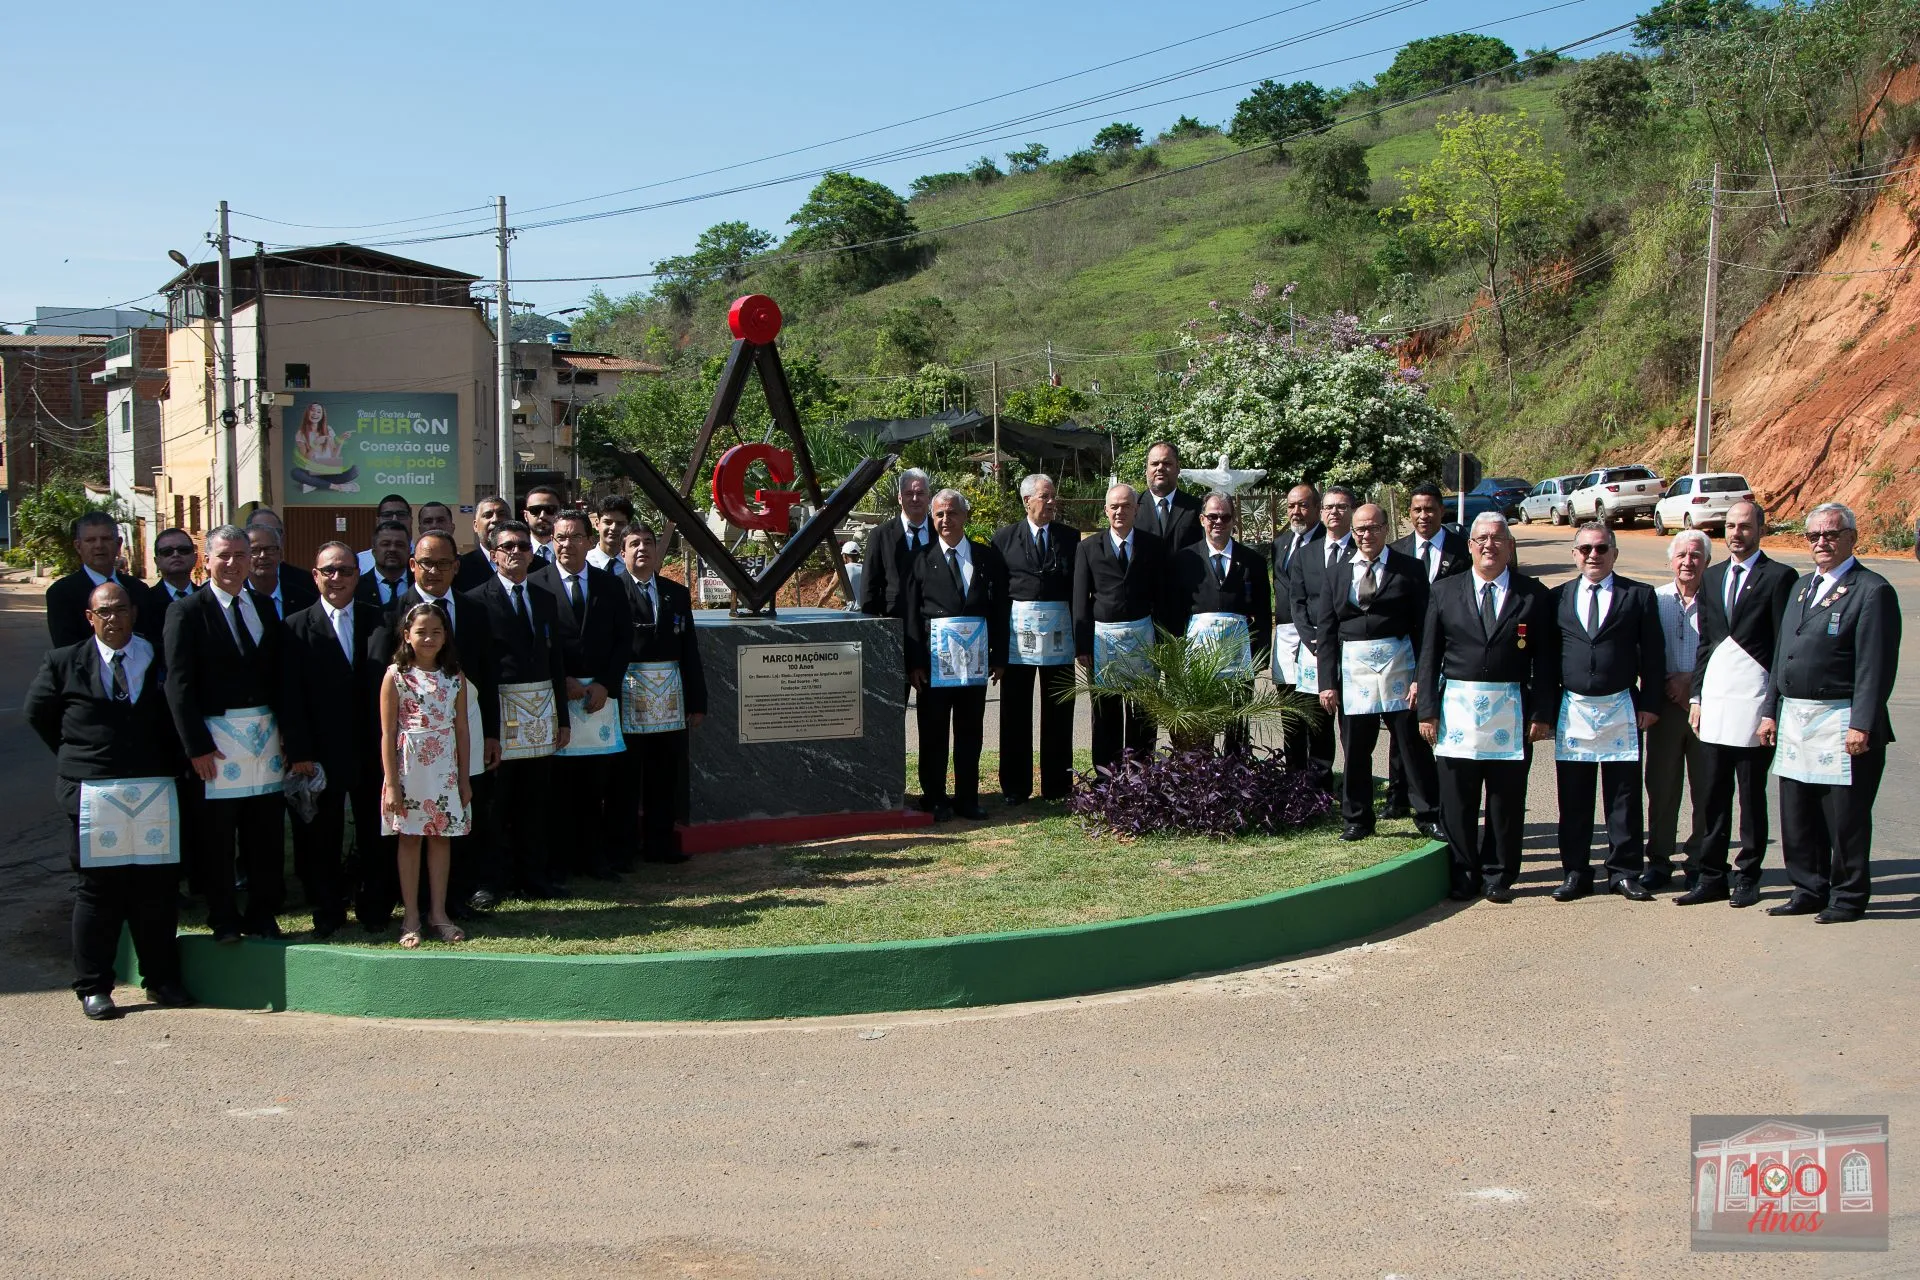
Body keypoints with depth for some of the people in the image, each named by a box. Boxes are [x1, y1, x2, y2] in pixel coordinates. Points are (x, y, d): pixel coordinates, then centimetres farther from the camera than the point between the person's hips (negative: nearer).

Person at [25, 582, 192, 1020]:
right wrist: (75, 756, 10)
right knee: (97, 892, 2)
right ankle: (93, 987, 10)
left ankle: (161, 980, 16)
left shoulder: (160, 661, 7)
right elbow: (37, 713, 14)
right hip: (94, 794, -1)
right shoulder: (64, 664, 5)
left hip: (156, 791, 1)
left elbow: (177, 716, 16)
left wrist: (172, 763, 6)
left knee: (157, 889, 5)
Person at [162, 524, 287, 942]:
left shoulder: (265, 609, 13)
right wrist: (196, 746, -12)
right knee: (216, 837, 3)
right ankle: (224, 919, 14)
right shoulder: (187, 611, -3)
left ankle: (262, 915, 18)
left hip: (265, 735, 4)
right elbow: (179, 684, -7)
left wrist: (287, 735, 6)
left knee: (266, 833, 7)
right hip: (214, 738, -4)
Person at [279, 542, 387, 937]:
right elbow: (291, 697, -3)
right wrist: (299, 753, -9)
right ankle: (327, 914, 19)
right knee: (322, 837, 7)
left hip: (373, 751, 1)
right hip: (323, 753, -1)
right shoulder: (297, 627, 1)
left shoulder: (381, 621, 5)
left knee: (375, 833, 8)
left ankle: (375, 907, 22)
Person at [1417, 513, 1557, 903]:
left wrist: (1540, 713, -2)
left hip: (1511, 714, 0)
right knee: (1456, 801, 4)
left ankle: (1499, 876, 18)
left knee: (1507, 800, 5)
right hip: (1457, 710, 1)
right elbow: (1429, 655, 5)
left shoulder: (1533, 595, 4)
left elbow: (1545, 661, 4)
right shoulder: (1445, 591, 6)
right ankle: (1464, 876, 15)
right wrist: (1427, 709, -1)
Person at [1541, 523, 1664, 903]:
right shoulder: (1558, 598, 8)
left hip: (1621, 710, -1)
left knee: (1624, 796, 3)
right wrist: (1547, 709, 2)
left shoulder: (1639, 596, 3)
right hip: (1572, 710, 1)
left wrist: (1650, 704, -4)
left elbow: (1653, 654, 2)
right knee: (1573, 799, 5)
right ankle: (1576, 872, 13)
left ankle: (1624, 872, 12)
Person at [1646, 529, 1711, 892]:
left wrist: (1691, 678, -11)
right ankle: (1659, 860, 15)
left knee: (1706, 787, 3)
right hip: (1666, 703, 2)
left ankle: (1701, 862, 13)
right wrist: (1666, 682, -8)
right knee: (1661, 785, 6)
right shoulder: (1655, 599, 6)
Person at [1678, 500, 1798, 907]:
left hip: (1754, 698, -5)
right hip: (1714, 698, 5)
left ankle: (1747, 877, 14)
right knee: (1711, 794, 7)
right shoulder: (1711, 578, 15)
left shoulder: (1779, 577, -3)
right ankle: (1712, 877, 14)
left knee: (1752, 795, 4)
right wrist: (1697, 695, 12)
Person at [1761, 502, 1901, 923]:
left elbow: (1876, 667, -14)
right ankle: (1809, 890, 24)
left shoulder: (1872, 591, -8)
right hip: (1794, 721, 8)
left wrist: (1862, 725, -19)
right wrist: (1771, 711, 16)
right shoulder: (1802, 586, 17)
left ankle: (1848, 897, 13)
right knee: (1797, 814, 12)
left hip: (1841, 724, -7)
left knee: (1845, 817, 1)